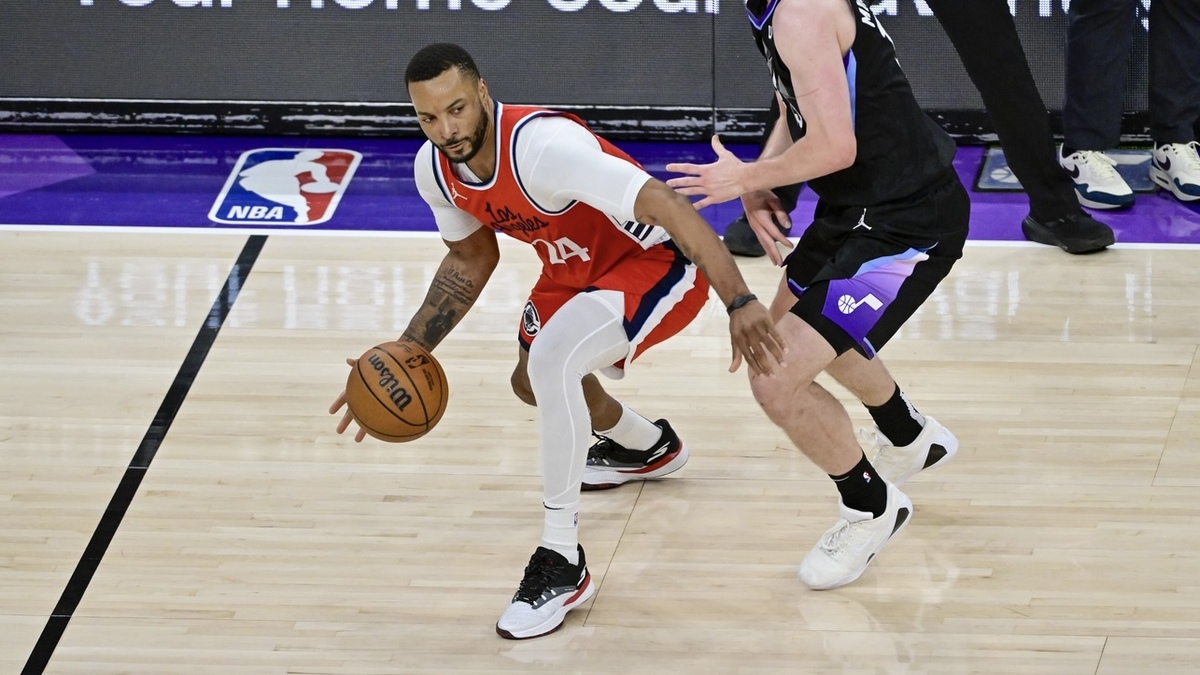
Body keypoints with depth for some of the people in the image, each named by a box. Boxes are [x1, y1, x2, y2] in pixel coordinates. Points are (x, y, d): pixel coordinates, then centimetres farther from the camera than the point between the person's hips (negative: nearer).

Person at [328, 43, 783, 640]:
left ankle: (561, 563, -19)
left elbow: (668, 207, -39)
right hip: (578, 269, 9)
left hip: (659, 262, -9)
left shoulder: (542, 144, -36)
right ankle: (651, 447, 62)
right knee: (533, 383, 29)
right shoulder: (434, 169, -11)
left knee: (552, 357, -33)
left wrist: (739, 302, -46)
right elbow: (470, 260, 9)